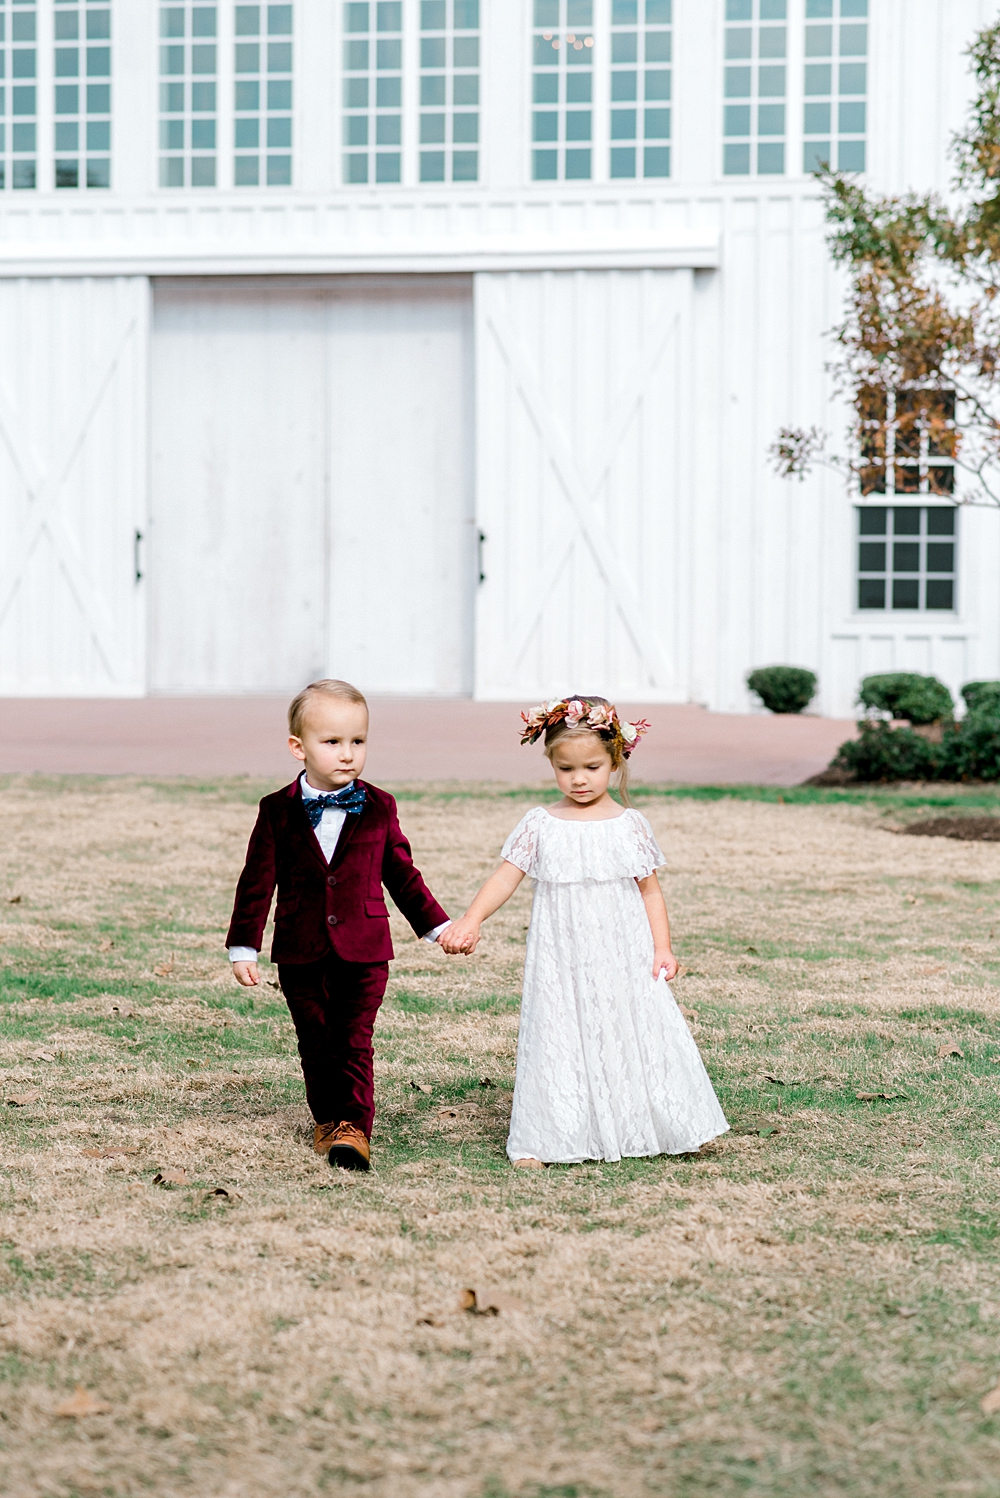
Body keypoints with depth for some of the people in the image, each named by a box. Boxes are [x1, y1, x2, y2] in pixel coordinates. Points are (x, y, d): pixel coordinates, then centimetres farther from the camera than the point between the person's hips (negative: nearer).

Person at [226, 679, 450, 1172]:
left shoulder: (378, 808, 2)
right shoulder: (278, 812, -1)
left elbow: (401, 874, 12)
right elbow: (257, 882, 1)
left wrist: (438, 926, 11)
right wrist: (243, 947, -3)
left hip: (363, 950, -1)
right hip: (301, 953, 1)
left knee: (354, 1039, -6)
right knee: (315, 1042, 10)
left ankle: (354, 1126, -4)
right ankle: (327, 1119, 24)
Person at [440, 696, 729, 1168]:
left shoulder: (629, 824, 2)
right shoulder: (540, 825, 0)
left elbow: (650, 889, 5)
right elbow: (505, 878, -2)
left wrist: (662, 948, -3)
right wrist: (468, 923, -15)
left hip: (623, 959, 1)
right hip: (561, 963, -1)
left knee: (634, 1035, 2)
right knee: (556, 1038, -2)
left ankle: (641, 1129, 16)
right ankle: (540, 1140, 3)